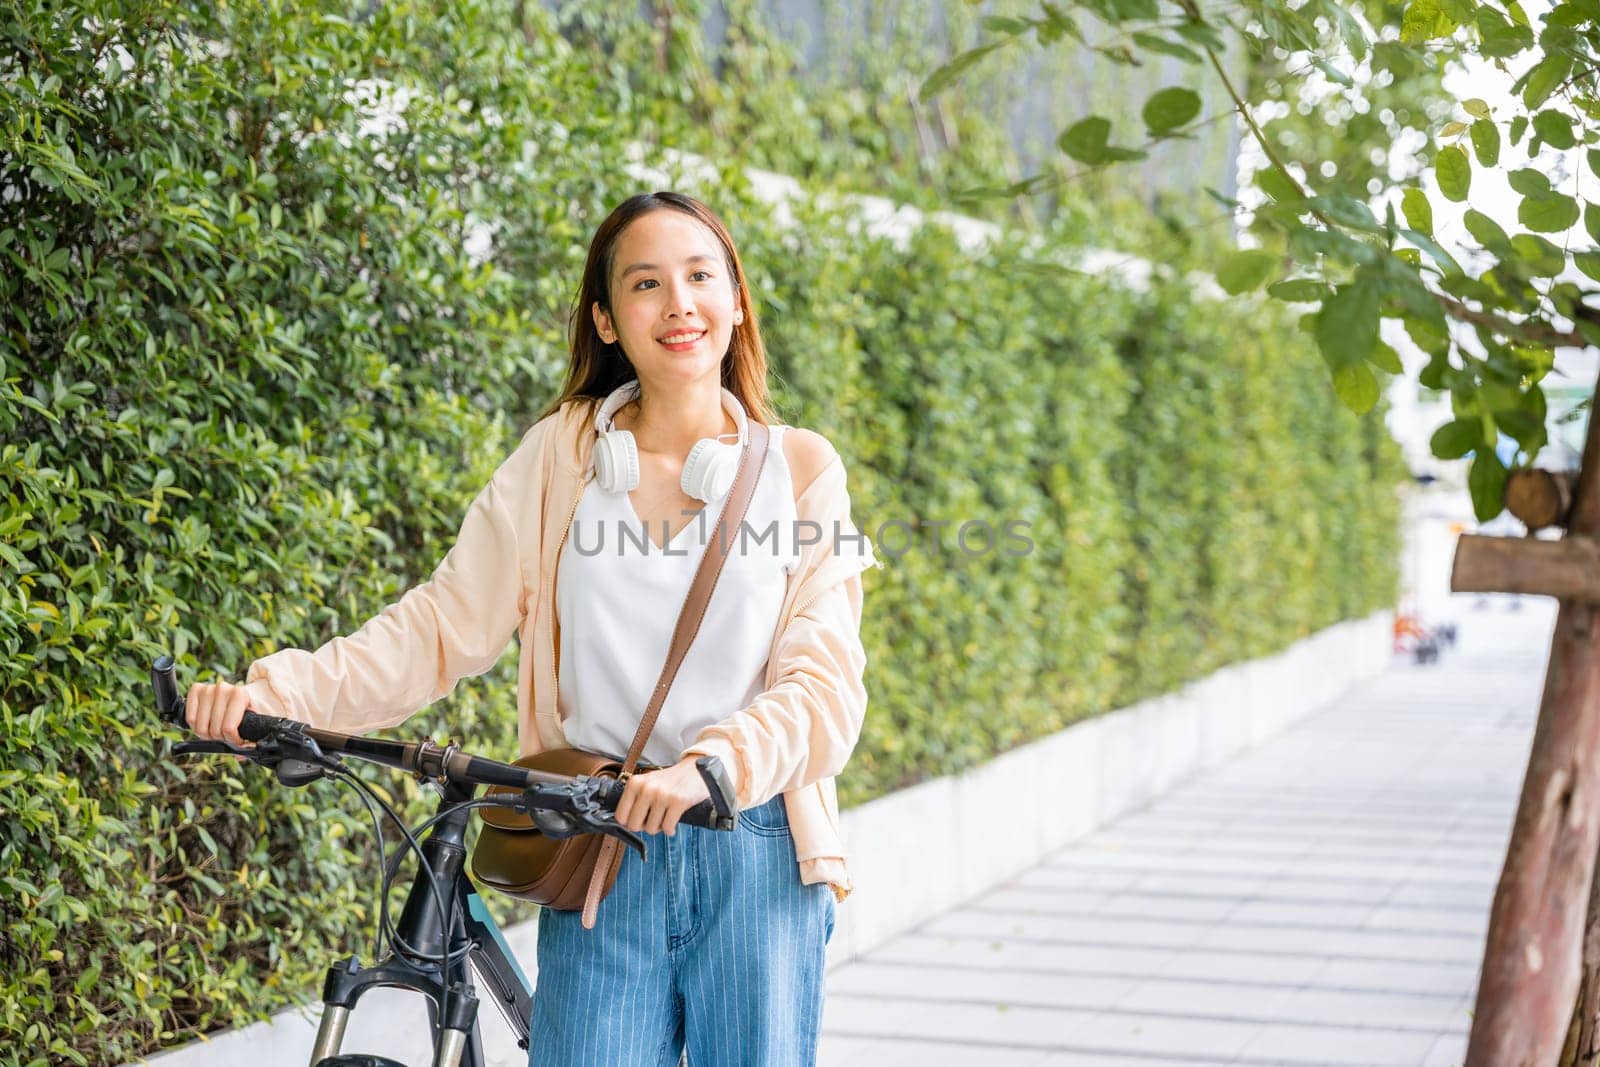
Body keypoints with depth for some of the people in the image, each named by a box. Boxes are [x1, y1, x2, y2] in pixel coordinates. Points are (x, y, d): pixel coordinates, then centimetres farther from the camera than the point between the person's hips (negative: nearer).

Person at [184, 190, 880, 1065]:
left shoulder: (799, 468, 3)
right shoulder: (565, 452, 5)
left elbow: (824, 683, -6)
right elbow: (447, 621, 0)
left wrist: (713, 766, -25)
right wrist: (277, 691, -13)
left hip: (754, 859, 0)